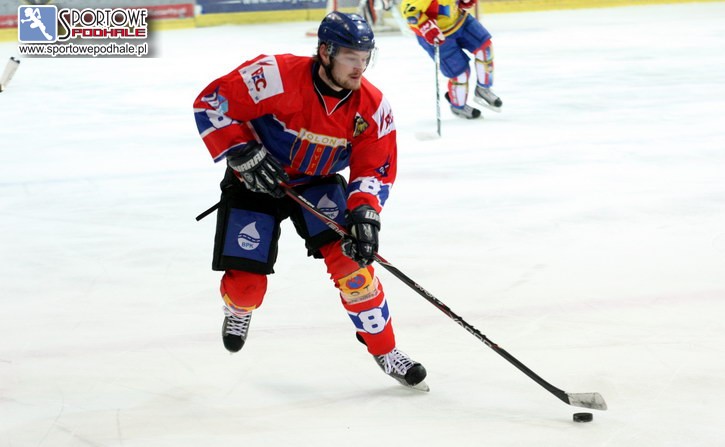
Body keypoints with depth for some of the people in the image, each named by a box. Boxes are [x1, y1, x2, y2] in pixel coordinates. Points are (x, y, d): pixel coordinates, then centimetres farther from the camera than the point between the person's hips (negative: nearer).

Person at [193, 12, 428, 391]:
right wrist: (245, 154, -29)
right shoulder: (277, 77, -31)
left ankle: (385, 352, -3)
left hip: (317, 186, 3)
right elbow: (211, 102, -24)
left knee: (350, 257, -18)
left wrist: (365, 214, -27)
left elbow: (376, 170, -9)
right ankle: (238, 310, 35)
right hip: (254, 184, -2)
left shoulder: (372, 107, -16)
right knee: (246, 282, -6)